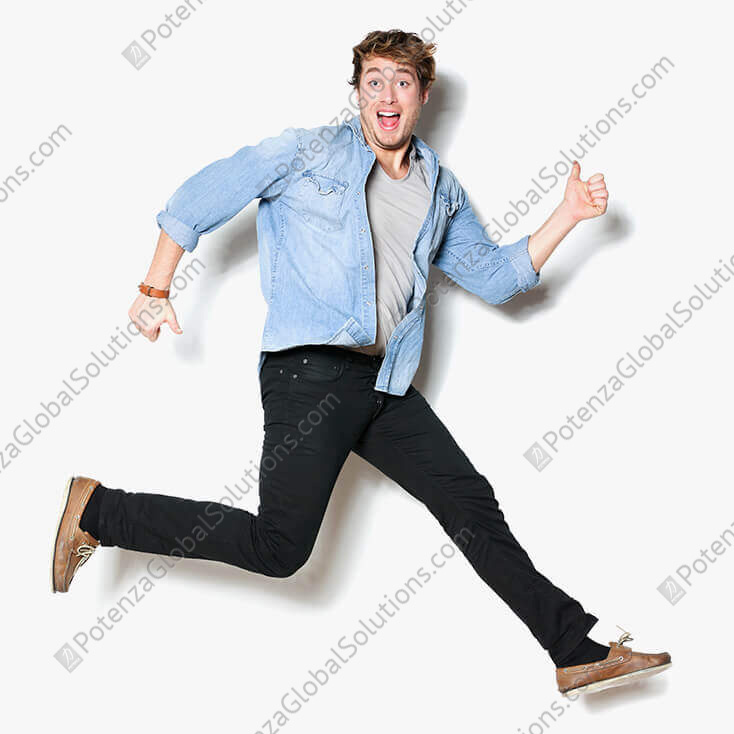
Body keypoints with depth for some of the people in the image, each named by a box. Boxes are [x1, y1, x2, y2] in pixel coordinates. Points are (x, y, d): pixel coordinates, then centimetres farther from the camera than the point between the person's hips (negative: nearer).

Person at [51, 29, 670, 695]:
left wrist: (569, 215, 13)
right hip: (310, 367, -6)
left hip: (385, 384, 6)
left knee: (471, 502, 6)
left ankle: (581, 650, 15)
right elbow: (197, 199, 6)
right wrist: (156, 290, 1)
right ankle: (94, 512, 4)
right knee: (279, 546, -11)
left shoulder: (441, 192, 20)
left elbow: (495, 277, 22)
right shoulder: (311, 152, 4)